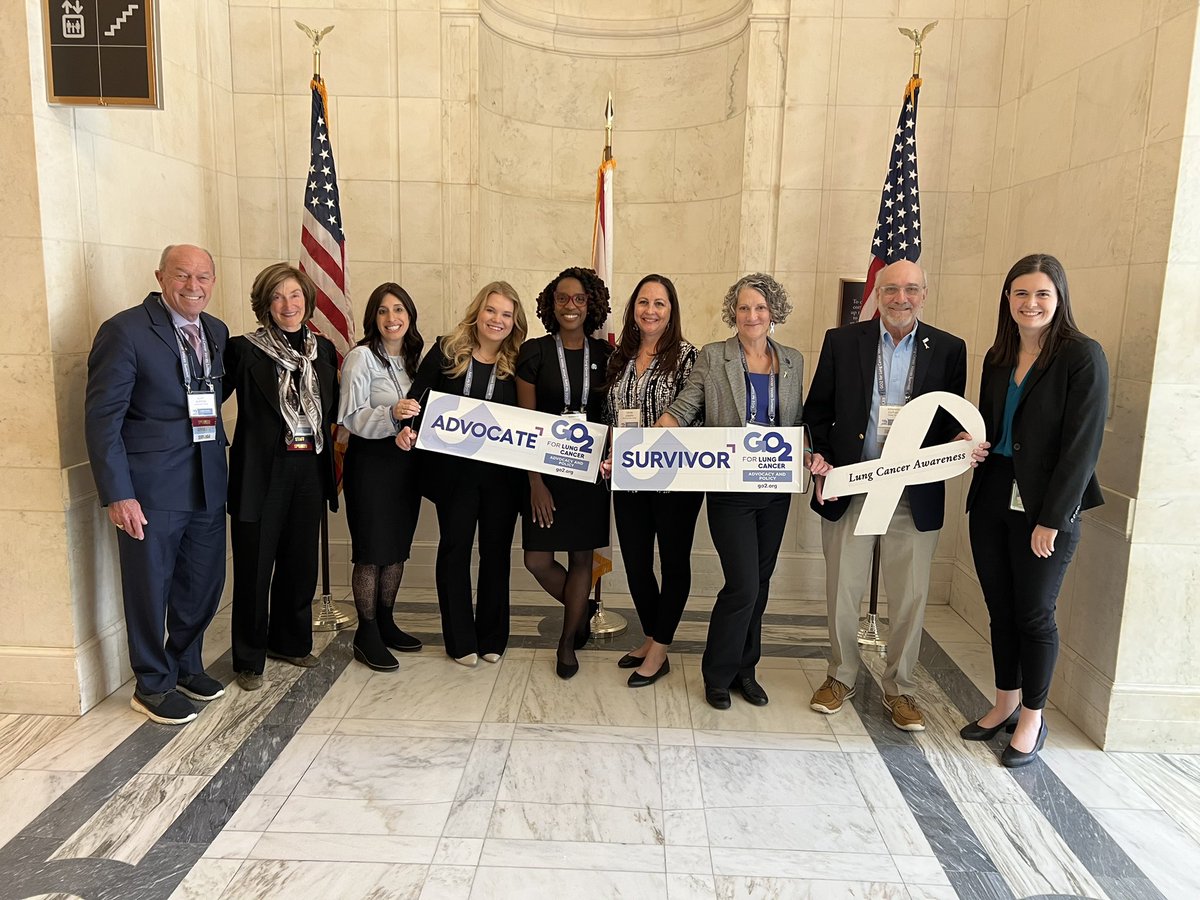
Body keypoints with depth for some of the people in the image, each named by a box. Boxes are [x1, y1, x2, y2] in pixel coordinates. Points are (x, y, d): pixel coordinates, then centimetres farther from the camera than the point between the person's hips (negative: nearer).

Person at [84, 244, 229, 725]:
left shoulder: (217, 332, 8)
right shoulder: (126, 330, -11)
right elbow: (102, 416, -13)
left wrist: (217, 453, 7)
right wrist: (117, 493, -17)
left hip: (207, 485, 6)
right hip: (150, 489, -6)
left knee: (205, 583, 16)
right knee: (150, 589, 8)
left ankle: (186, 665, 38)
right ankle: (153, 685, 27)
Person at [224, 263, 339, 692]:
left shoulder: (323, 348, 8)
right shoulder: (243, 350, -7)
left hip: (310, 471, 5)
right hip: (262, 473, -4)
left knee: (300, 563, 16)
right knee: (254, 567, 5)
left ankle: (291, 641, 35)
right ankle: (249, 659, 21)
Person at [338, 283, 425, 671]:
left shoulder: (413, 356, 10)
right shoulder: (361, 357, -9)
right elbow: (350, 418, -15)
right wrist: (391, 414, -30)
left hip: (406, 461, 6)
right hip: (370, 463, -6)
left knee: (398, 547, 13)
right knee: (371, 552, 0)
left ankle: (386, 623, 28)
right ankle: (366, 635, 13)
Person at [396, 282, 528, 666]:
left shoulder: (518, 364, 1)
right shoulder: (446, 352, -1)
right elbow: (416, 400, -3)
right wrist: (406, 429, -21)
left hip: (503, 473, 1)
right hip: (453, 471, -1)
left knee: (496, 550, 11)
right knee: (455, 548, 8)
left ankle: (492, 637, 26)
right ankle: (460, 640, 20)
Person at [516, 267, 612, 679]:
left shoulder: (604, 354, 3)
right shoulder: (534, 352, -3)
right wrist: (535, 482, -11)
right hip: (547, 468, -1)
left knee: (582, 557, 8)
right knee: (537, 560, 0)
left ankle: (568, 641, 28)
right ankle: (581, 611, 30)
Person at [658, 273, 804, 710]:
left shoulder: (792, 361, 9)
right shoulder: (712, 357, -2)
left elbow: (796, 423, 14)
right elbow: (681, 410, -7)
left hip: (776, 489, 4)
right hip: (730, 490, -4)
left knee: (759, 583, 12)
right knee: (743, 584, -7)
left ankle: (745, 669, 29)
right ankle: (717, 675, 14)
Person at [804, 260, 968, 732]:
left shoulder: (949, 349, 3)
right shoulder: (841, 341, 2)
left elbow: (954, 422, 7)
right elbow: (818, 408, 5)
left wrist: (958, 446, -14)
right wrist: (820, 456, -9)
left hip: (915, 494, 0)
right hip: (848, 488, 0)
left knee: (909, 597, 9)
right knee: (842, 591, 11)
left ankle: (900, 688, 28)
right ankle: (841, 676, 32)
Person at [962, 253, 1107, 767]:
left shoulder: (1082, 356, -10)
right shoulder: (998, 357, 9)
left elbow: (1083, 444, -14)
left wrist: (1052, 519, -16)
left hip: (1045, 508, -6)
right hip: (992, 498, 6)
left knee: (1034, 614, 5)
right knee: (1000, 609, 14)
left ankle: (1032, 719, 23)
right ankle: (1006, 703, 31)